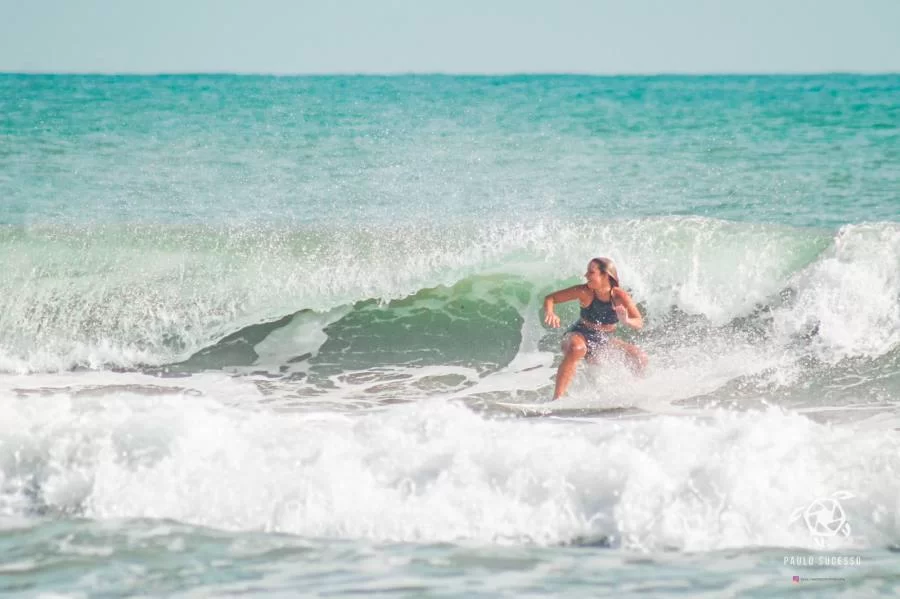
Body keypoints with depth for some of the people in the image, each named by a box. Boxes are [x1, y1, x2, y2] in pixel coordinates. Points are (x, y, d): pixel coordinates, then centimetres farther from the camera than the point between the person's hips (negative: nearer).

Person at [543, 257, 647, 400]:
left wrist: (626, 321, -39)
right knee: (577, 348, -39)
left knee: (640, 358, -5)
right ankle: (556, 398, -41)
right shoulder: (585, 292, -20)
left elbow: (639, 323, -17)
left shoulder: (620, 296, -17)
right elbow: (550, 298, -13)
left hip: (604, 340, 4)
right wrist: (549, 313, -35)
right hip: (580, 336, -4)